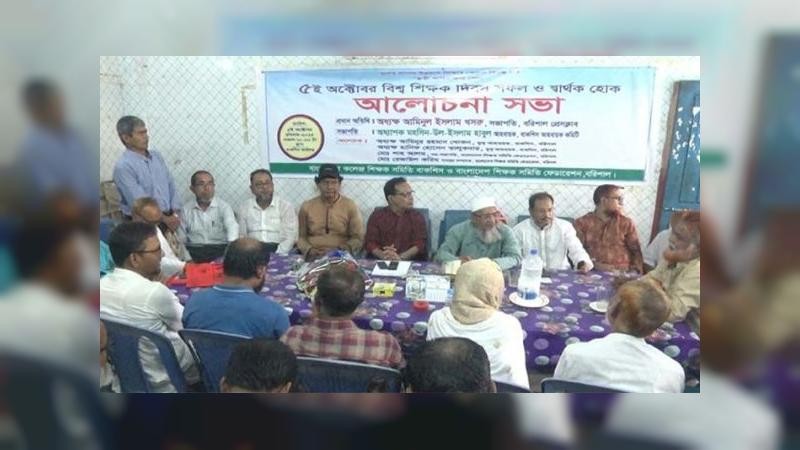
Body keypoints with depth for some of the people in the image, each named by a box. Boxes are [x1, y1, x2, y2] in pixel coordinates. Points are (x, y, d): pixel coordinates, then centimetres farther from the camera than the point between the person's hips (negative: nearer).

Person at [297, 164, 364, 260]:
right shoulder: (306, 206, 9)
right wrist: (309, 250, -5)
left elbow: (358, 238, 4)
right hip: (313, 258, 1)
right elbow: (301, 237, 14)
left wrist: (340, 250, -12)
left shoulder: (350, 206, 4)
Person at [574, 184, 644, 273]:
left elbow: (636, 251, 9)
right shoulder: (582, 223, 7)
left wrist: (636, 272, -8)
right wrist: (593, 264, -16)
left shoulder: (626, 222, 13)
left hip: (622, 273, 1)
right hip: (594, 272, -1)